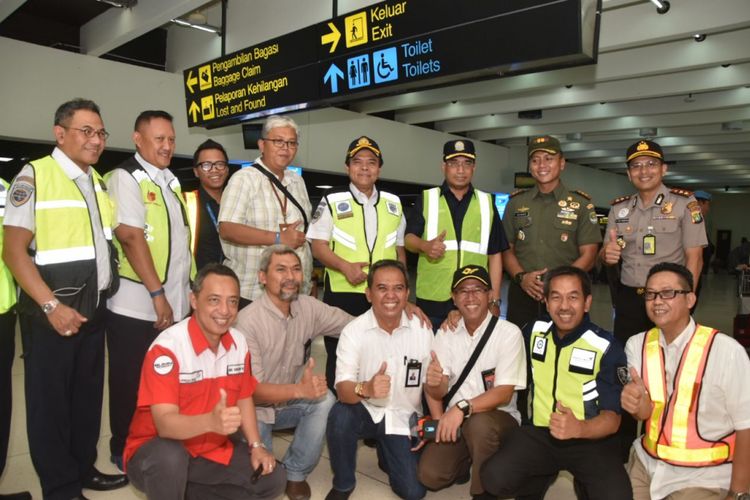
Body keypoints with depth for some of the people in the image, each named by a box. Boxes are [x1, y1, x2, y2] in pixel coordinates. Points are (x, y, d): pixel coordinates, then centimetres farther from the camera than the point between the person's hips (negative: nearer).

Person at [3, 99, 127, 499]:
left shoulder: (98, 182, 12)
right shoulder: (33, 176, -10)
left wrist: (124, 290, 11)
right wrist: (52, 306, -20)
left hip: (95, 310, 7)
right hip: (52, 312, -6)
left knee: (88, 395, 16)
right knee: (50, 401, 6)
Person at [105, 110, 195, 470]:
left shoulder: (170, 181, 15)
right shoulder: (125, 177, -9)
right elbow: (131, 237, -19)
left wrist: (184, 291, 14)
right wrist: (157, 294, -21)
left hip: (176, 303, 7)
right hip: (137, 304, -7)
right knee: (132, 383, 6)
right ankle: (125, 451, 24)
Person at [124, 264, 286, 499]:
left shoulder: (239, 343, -4)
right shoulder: (167, 347, -24)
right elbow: (165, 423, -31)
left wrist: (256, 446, -2)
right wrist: (211, 421, -49)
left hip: (213, 448, 6)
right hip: (162, 450, -6)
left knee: (273, 479, -3)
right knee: (169, 458, -37)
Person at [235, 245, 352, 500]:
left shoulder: (309, 307, -9)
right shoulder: (247, 321, -25)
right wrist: (299, 390, -42)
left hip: (290, 403, 5)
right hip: (255, 409, -4)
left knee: (326, 400, -24)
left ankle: (295, 473, -1)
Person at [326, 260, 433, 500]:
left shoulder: (423, 329, -11)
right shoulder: (353, 331, -17)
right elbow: (343, 389, -27)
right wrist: (365, 389, -47)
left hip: (404, 416, 2)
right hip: (365, 411, -1)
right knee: (339, 415, -33)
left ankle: (385, 452, 27)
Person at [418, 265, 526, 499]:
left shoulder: (509, 333, -13)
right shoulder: (445, 333, 0)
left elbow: (504, 393, -17)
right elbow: (437, 392, -1)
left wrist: (462, 408, -30)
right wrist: (433, 383, -24)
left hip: (498, 418, -3)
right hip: (455, 420, 4)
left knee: (479, 423, -37)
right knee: (429, 475, -17)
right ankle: (465, 462, 16)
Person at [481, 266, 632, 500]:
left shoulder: (607, 348, -12)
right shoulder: (534, 332, 1)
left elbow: (612, 417, -15)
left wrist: (579, 428, -37)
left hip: (591, 439, -2)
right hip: (539, 433, 2)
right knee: (495, 478, -22)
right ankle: (543, 479, 11)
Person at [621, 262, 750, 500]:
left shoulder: (726, 351, -21)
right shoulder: (637, 345, -5)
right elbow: (645, 413, -6)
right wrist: (638, 403, -30)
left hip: (702, 477, -4)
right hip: (646, 464, 4)